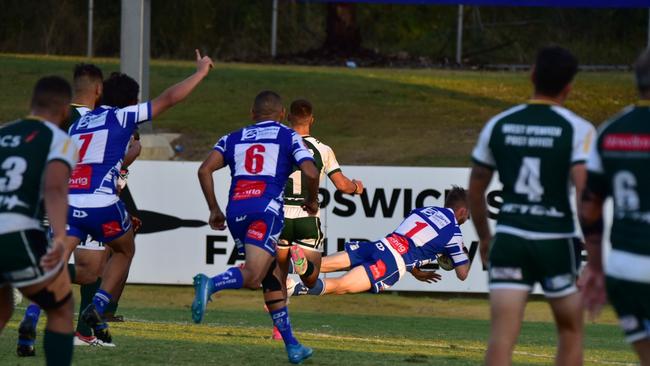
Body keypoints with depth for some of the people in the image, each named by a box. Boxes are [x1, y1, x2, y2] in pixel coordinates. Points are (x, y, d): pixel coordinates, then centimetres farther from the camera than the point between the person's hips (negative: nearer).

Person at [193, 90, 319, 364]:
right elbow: (311, 173, -1)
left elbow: (204, 170, 10)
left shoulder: (233, 139, 23)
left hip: (235, 211, 5)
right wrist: (312, 200, 19)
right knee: (252, 277, -15)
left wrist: (214, 209, 17)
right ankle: (210, 285, -44)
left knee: (273, 277, 15)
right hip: (266, 208, -5)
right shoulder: (289, 137, 14)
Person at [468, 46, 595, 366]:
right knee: (570, 332, 18)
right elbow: (585, 191, -16)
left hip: (509, 239, 2)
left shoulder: (499, 125, 6)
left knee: (502, 336, -5)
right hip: (556, 241, -2)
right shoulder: (578, 130, -6)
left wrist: (484, 237, 30)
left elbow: (475, 189, 14)